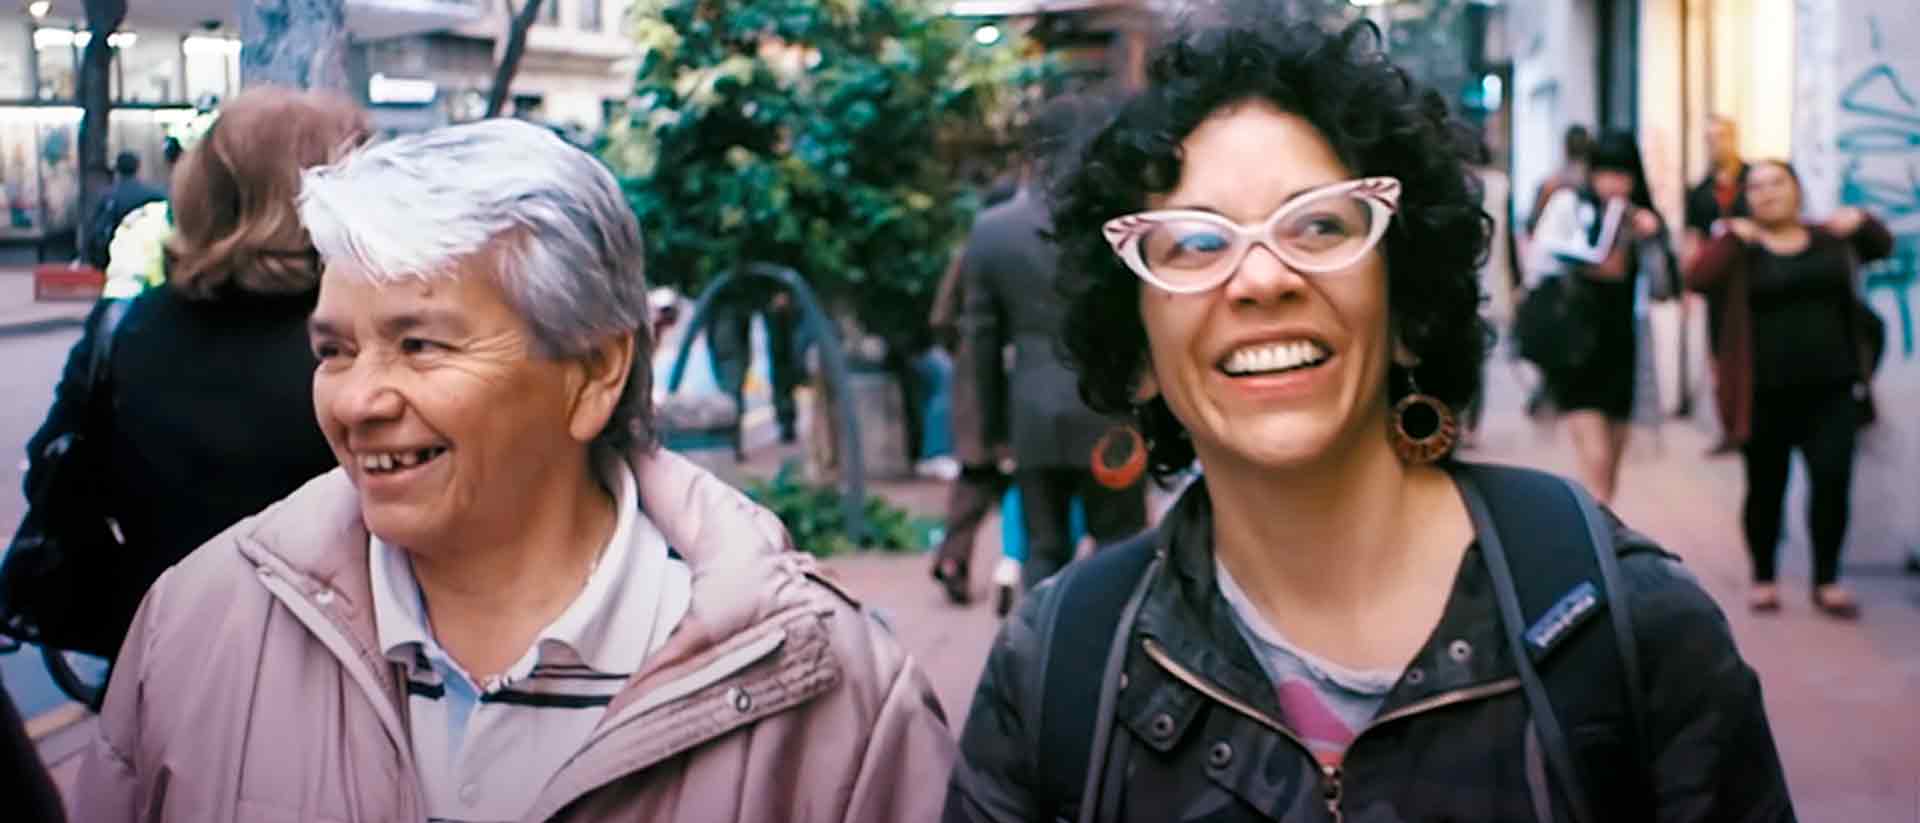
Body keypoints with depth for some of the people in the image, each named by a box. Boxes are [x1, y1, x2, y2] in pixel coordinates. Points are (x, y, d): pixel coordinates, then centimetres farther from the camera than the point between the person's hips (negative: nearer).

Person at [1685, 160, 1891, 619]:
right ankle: (1764, 579, 24)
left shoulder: (1827, 238, 9)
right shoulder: (1740, 249, -2)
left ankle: (1827, 581, 12)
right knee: (1766, 489, 7)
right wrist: (1732, 237, -24)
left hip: (1831, 391, 3)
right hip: (1765, 396, -2)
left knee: (1833, 483, -2)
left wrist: (1863, 222, -1)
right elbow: (1698, 280, -17)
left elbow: (1882, 247, 19)